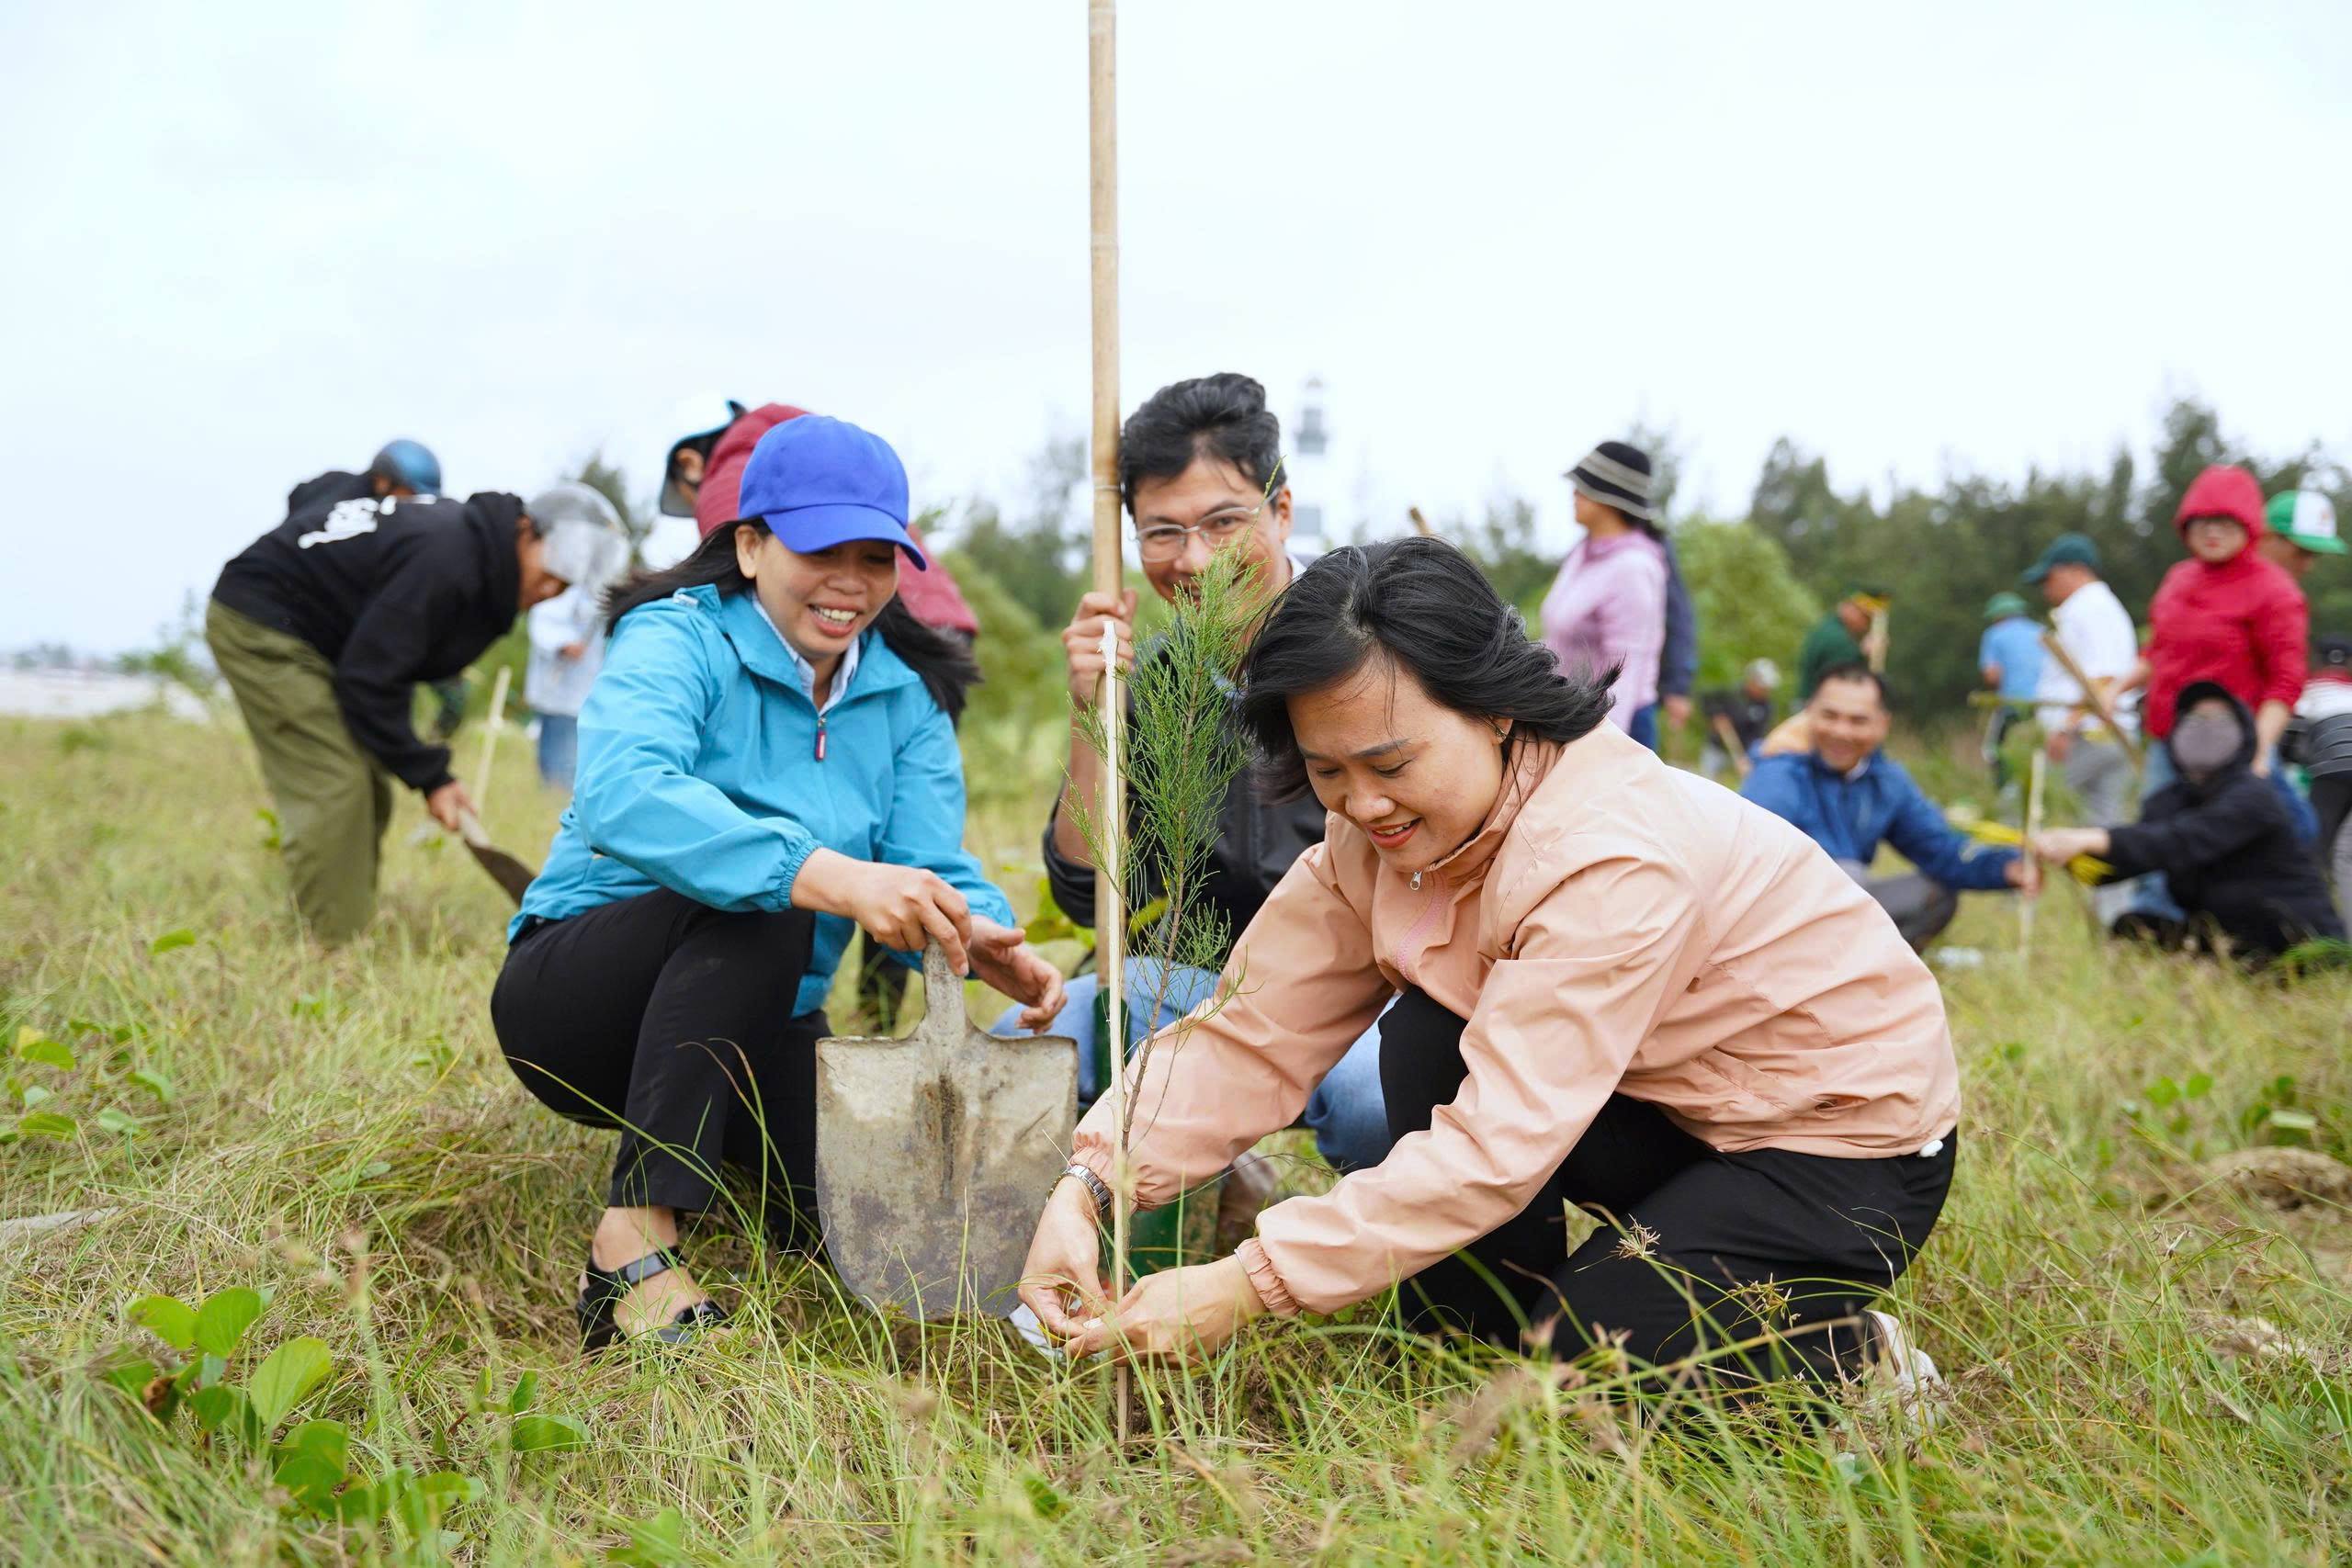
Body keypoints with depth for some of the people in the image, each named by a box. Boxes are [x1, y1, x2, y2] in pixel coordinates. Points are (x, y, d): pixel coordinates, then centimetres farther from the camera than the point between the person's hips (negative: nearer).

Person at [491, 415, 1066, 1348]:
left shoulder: (905, 697, 3)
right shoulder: (677, 640, -16)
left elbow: (934, 865, -9)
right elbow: (619, 796, -38)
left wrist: (987, 940, -35)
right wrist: (829, 877, -52)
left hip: (756, 1026, 5)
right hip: (576, 993, -5)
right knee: (757, 898, -34)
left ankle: (725, 1138, 15)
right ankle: (635, 1245, -32)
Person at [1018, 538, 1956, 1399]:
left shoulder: (1615, 860, -34)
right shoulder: (1381, 836, -9)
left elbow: (1502, 1146, -38)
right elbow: (1253, 1037, -14)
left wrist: (1245, 1286, -40)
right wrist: (1089, 1185, -29)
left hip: (1845, 1142, -7)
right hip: (1666, 1108, 7)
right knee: (1425, 1044, -17)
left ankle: (1852, 1360, 6)